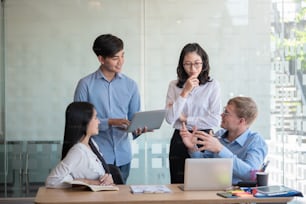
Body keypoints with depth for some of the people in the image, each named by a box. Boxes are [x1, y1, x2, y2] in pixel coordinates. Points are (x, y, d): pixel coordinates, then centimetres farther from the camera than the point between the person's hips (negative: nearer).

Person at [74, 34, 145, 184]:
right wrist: (110, 122, -16)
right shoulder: (86, 84, -3)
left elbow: (134, 118, 10)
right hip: (96, 155, -3)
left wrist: (138, 129, -13)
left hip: (122, 155, 3)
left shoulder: (130, 85, 8)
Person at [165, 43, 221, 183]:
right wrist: (185, 92, -11)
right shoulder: (174, 86, 3)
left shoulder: (212, 86, -1)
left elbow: (215, 120, -9)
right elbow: (170, 119, -6)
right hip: (179, 141, 1)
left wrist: (186, 119, -6)